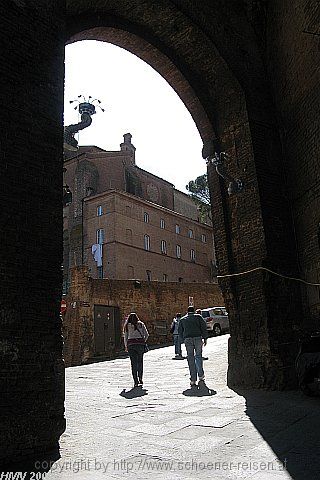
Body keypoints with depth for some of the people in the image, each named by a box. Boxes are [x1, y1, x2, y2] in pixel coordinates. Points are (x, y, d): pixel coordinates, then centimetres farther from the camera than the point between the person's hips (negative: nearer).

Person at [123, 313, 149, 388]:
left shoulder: (127, 326, 9)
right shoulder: (141, 324, 9)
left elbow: (125, 337, 7)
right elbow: (146, 334, 3)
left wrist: (126, 346, 16)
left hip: (131, 344, 0)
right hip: (140, 344, 1)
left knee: (134, 363, 2)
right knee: (140, 362, 15)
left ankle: (136, 381, -1)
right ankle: (140, 379, 16)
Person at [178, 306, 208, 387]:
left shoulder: (182, 319, 16)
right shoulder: (198, 317, 9)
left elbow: (180, 331, 14)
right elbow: (203, 327, 3)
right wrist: (205, 338, 5)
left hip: (187, 339, 1)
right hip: (198, 338, -1)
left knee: (190, 359, 3)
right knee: (198, 356, 16)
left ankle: (193, 380, 2)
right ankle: (201, 376, 18)